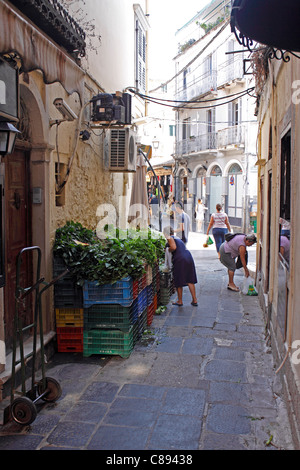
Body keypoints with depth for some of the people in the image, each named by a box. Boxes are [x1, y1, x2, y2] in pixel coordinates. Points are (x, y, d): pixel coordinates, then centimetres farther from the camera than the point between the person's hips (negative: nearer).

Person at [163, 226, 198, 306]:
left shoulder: (170, 238, -3)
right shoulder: (177, 238, 24)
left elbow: (173, 247, -19)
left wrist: (167, 250, 0)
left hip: (180, 259, -8)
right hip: (188, 257, 8)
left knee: (179, 282, 7)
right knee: (190, 280, 12)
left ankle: (180, 301, 18)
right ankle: (194, 300, 14)